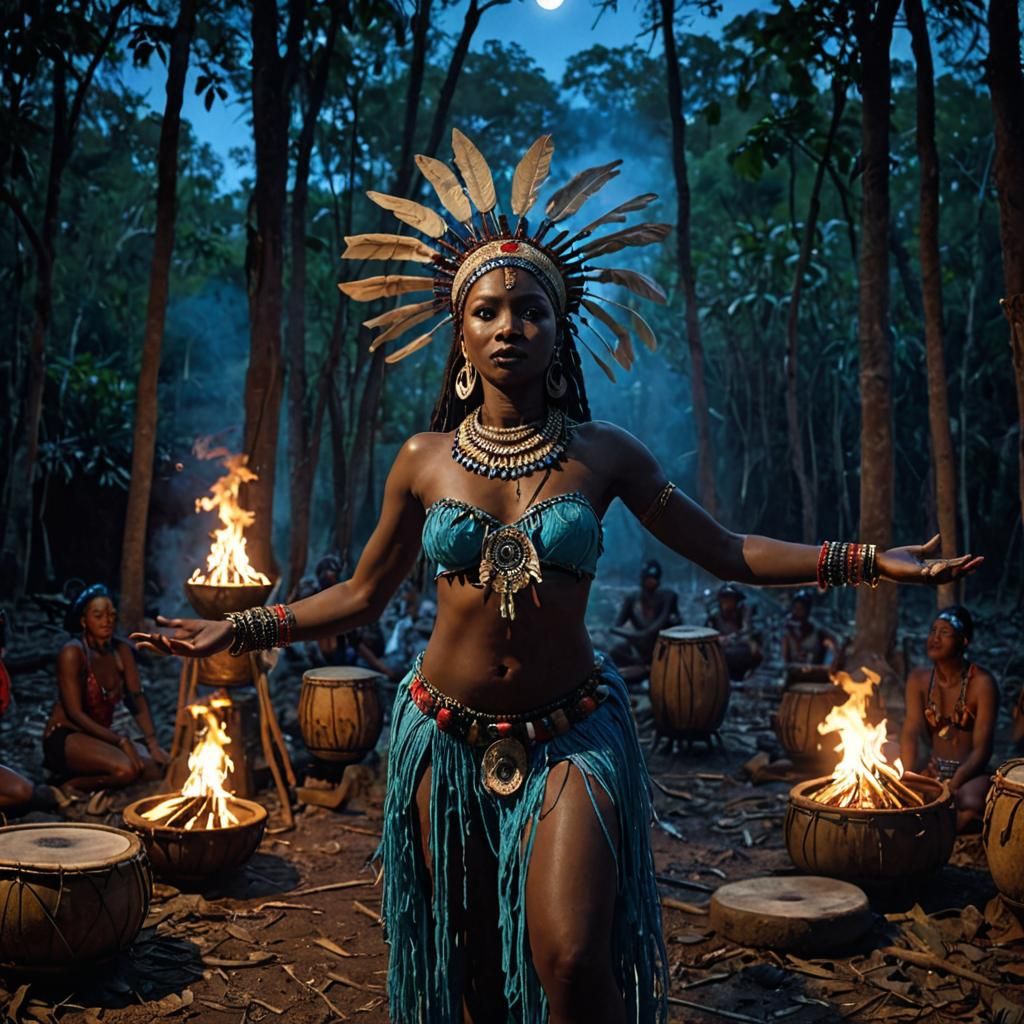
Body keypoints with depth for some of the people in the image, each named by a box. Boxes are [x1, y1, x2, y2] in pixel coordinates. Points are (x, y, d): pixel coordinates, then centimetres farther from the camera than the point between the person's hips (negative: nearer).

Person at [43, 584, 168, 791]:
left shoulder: (121, 650, 1)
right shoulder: (72, 652, -17)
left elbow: (137, 698, -1)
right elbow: (75, 713, -19)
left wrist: (152, 742, -14)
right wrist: (121, 741, -24)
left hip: (102, 737, 7)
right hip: (65, 738, -7)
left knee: (160, 766, -12)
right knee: (126, 769, -32)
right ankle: (69, 785, -6)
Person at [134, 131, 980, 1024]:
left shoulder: (604, 455, -3)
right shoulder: (423, 462, 0)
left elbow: (727, 551, -1)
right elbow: (362, 595, 8)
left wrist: (865, 561, -8)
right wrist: (239, 630, 3)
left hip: (571, 738, -1)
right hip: (449, 739, 2)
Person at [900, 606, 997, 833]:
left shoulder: (981, 684, -11)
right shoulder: (918, 680, 3)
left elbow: (981, 749, -13)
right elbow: (910, 734, -5)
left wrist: (951, 788, -26)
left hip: (971, 772, -3)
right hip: (933, 771, 3)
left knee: (970, 805, -36)